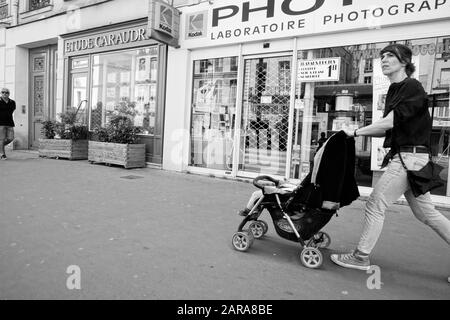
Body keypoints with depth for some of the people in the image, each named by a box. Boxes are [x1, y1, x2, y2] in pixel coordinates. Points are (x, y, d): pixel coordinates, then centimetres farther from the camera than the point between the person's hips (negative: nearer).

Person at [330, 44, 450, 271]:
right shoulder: (394, 91, 16)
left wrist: (355, 133, -12)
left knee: (375, 205, -5)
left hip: (409, 156, -9)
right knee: (425, 212, 15)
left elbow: (389, 122, -19)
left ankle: (361, 258, 7)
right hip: (403, 156, 9)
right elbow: (389, 129, 15)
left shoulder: (412, 87, -10)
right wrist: (359, 132, 5)